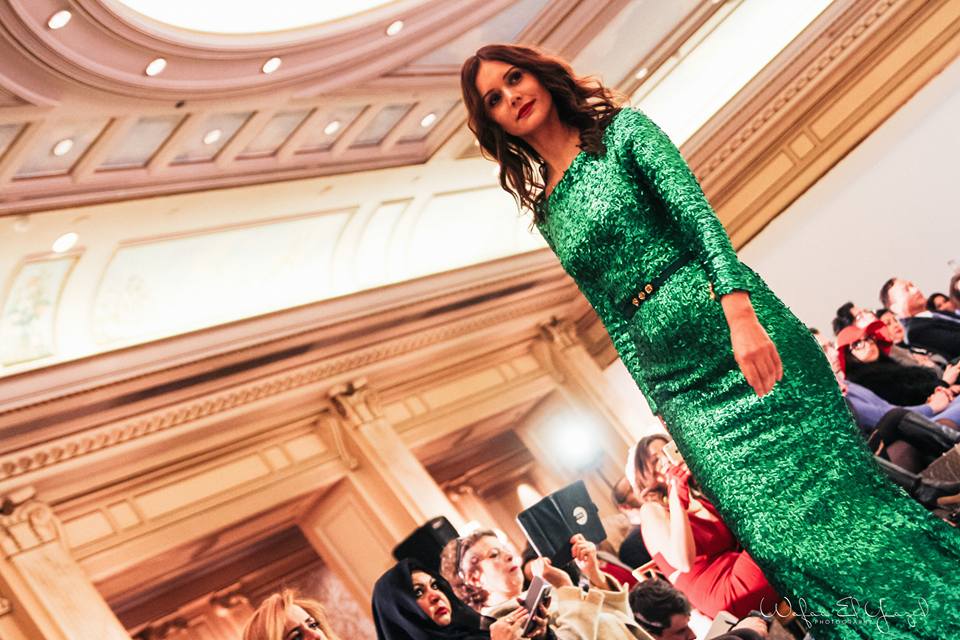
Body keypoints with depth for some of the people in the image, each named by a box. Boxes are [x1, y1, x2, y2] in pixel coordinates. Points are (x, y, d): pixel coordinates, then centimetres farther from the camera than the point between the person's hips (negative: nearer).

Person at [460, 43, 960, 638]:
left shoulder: (622, 130, 4)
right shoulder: (547, 217, 16)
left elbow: (698, 214, -9)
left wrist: (740, 312, -23)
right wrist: (661, 406, 10)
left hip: (733, 330, -4)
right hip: (678, 383, 4)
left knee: (835, 482, -6)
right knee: (775, 532, -3)